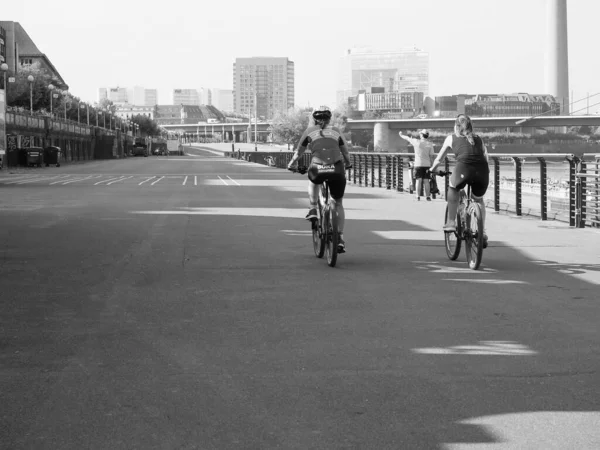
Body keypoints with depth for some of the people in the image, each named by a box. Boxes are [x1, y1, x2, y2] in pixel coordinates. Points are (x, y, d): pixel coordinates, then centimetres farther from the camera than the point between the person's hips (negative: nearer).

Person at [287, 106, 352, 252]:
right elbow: (346, 154, 23)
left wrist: (291, 164, 37)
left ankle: (312, 209, 19)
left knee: (313, 180, 38)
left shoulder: (310, 131, 15)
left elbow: (299, 152, 20)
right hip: (337, 170, 1)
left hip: (317, 169, -1)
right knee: (338, 204, 19)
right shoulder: (336, 131, 18)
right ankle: (340, 239, 12)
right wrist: (347, 164, 43)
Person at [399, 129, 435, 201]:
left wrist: (401, 135, 31)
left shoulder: (416, 142, -4)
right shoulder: (430, 144, -1)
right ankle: (428, 197, 1)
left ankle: (418, 196, -2)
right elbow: (431, 156, -3)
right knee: (426, 181, 2)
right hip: (427, 164, 1)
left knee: (419, 180, 1)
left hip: (418, 164, -1)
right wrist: (432, 165, 6)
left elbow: (407, 138, 12)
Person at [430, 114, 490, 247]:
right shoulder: (478, 139, 30)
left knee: (453, 189, 30)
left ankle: (451, 222, 25)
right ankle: (482, 232, 21)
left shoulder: (451, 138, 25)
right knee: (479, 200, 29)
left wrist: (432, 169, 52)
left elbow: (439, 159, 34)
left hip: (463, 168, -3)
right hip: (482, 171, 3)